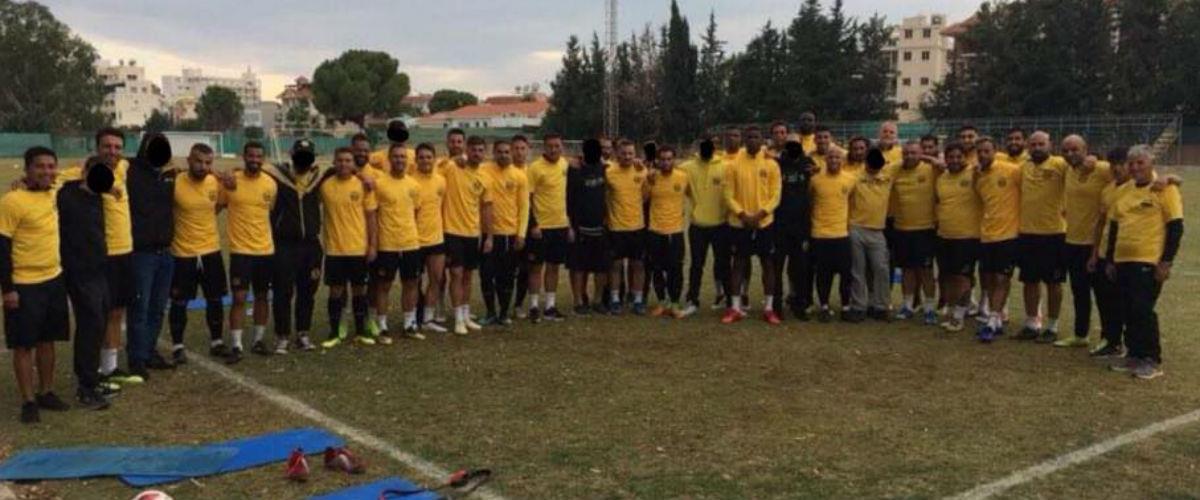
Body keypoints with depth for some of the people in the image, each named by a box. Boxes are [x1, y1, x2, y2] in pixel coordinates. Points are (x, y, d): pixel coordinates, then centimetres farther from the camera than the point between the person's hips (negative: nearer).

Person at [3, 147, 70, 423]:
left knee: (47, 340, 15)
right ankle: (28, 401, 12)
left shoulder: (54, 195, 3)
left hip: (54, 280, 6)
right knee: (24, 344, 3)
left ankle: (46, 392, 27)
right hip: (24, 285, -6)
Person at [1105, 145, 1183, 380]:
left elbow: (1176, 227, -9)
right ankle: (1134, 355, 21)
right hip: (1123, 261, 6)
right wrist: (1110, 260, 16)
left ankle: (1152, 360, 3)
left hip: (1149, 262, -6)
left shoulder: (1165, 189, -6)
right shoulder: (1122, 191, 12)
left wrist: (1166, 262, -14)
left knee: (1143, 310, -7)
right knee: (1129, 311, 10)